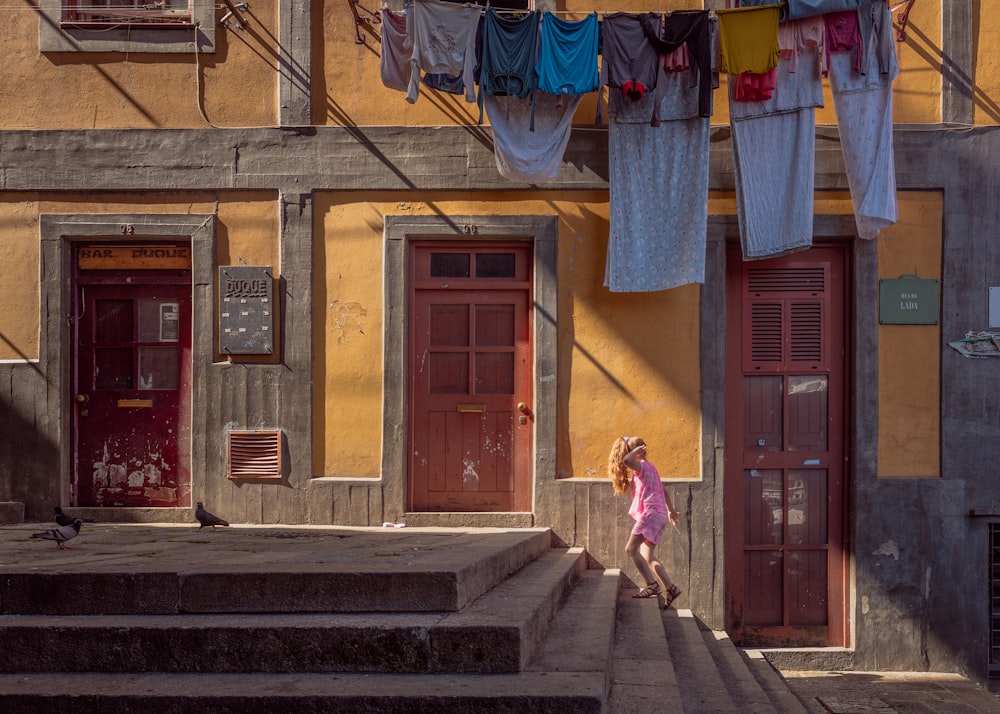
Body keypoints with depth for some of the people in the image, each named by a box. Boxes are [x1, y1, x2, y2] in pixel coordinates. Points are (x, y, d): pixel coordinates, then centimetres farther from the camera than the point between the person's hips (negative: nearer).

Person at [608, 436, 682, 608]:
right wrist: (671, 511, 37)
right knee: (648, 557, 7)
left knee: (631, 549, -14)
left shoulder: (643, 466, -5)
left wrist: (636, 451, -8)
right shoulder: (649, 468, 24)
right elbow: (664, 492, 29)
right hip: (660, 515, 10)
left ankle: (652, 584, -15)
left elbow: (627, 460, -27)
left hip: (651, 512, -10)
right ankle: (670, 588, 4)